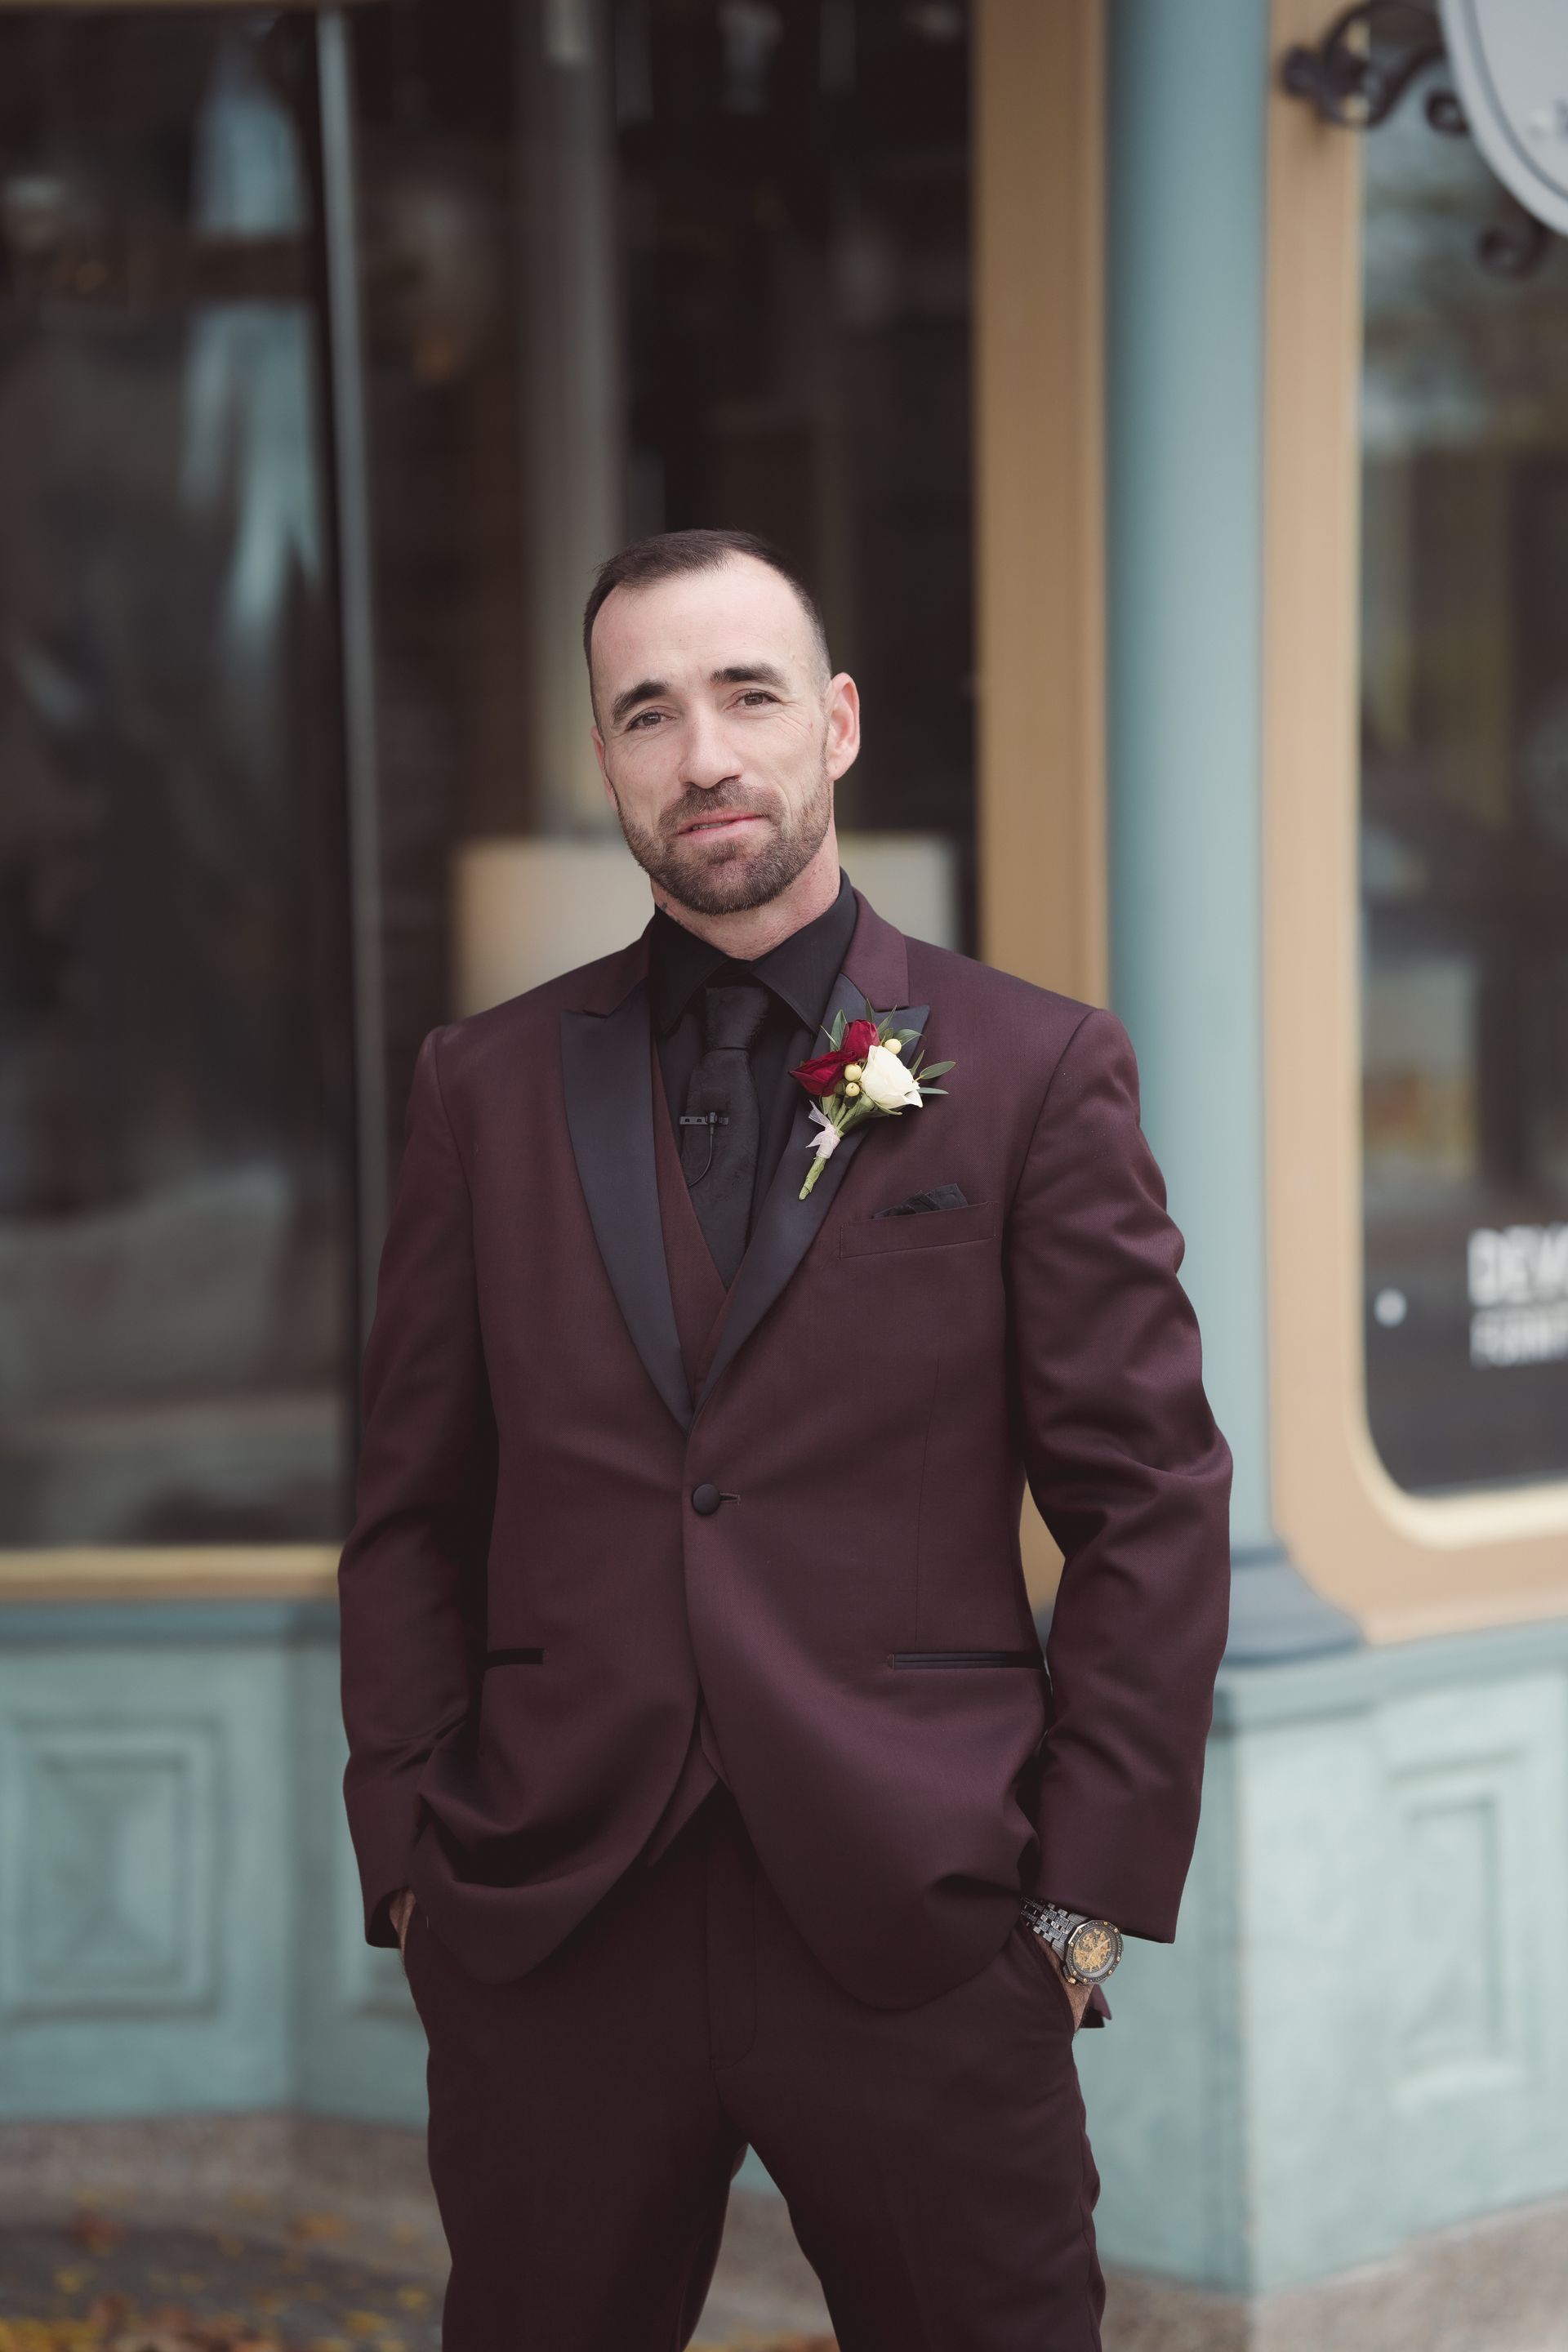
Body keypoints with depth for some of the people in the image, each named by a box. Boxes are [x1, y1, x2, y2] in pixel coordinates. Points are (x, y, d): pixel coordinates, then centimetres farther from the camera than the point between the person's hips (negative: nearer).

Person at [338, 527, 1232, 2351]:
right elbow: (416, 1509, 12)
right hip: (546, 1934, 2)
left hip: (916, 1929, -2)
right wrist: (410, 1859, 3)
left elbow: (1150, 1503, 2)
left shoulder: (1035, 1073, 4)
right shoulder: (488, 1086, 11)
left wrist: (1091, 1890, -4)